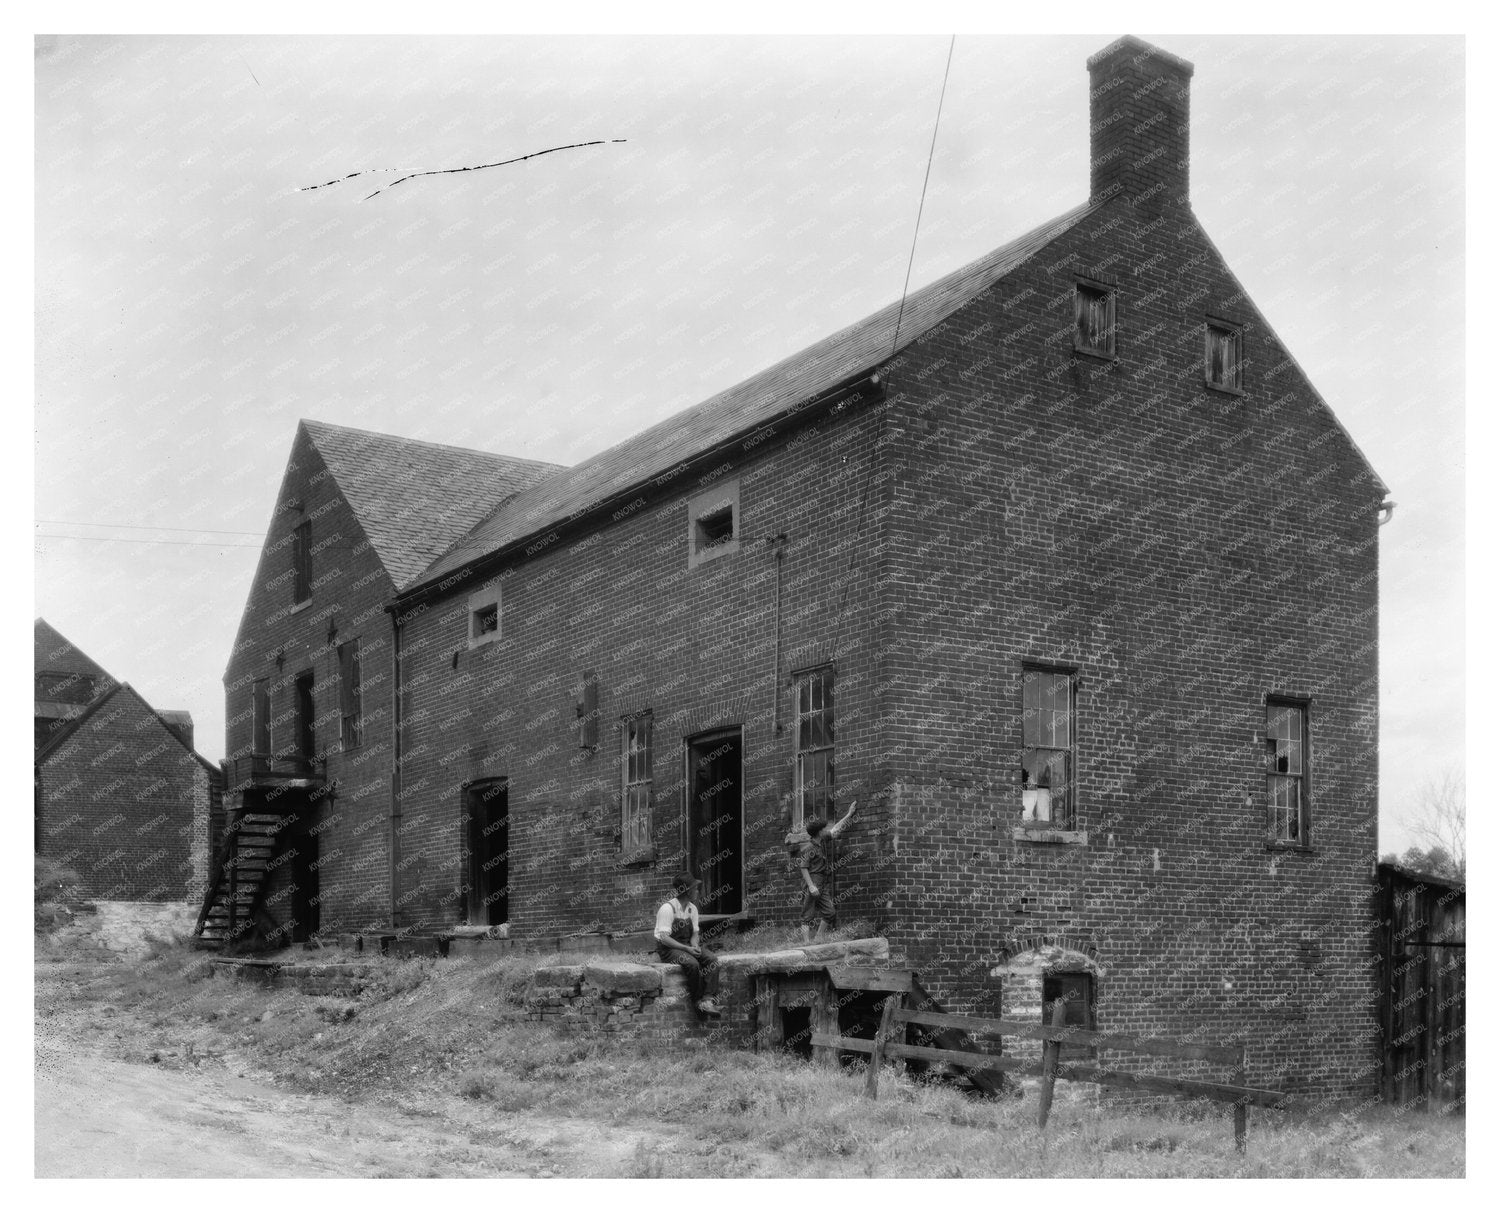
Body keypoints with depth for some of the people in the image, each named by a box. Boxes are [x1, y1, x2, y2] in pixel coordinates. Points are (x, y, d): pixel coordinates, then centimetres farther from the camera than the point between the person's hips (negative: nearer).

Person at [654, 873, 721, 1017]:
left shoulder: (692, 909, 8)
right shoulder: (668, 908, -15)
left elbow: (694, 933, 11)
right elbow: (664, 938, -20)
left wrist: (695, 946, -12)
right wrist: (687, 949, -26)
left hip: (687, 945, 7)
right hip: (668, 949, -7)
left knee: (712, 959, -19)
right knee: (692, 963, -33)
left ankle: (707, 999, -28)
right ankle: (697, 1002, -18)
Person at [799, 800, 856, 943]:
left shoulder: (823, 840, 10)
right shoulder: (808, 848, -13)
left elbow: (836, 829, 22)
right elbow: (803, 868, -16)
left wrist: (849, 814, 27)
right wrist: (811, 886, -23)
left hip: (822, 885, 8)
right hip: (811, 884, -8)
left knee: (830, 912, 3)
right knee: (808, 916, -7)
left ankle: (819, 940, 10)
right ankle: (807, 944, -9)